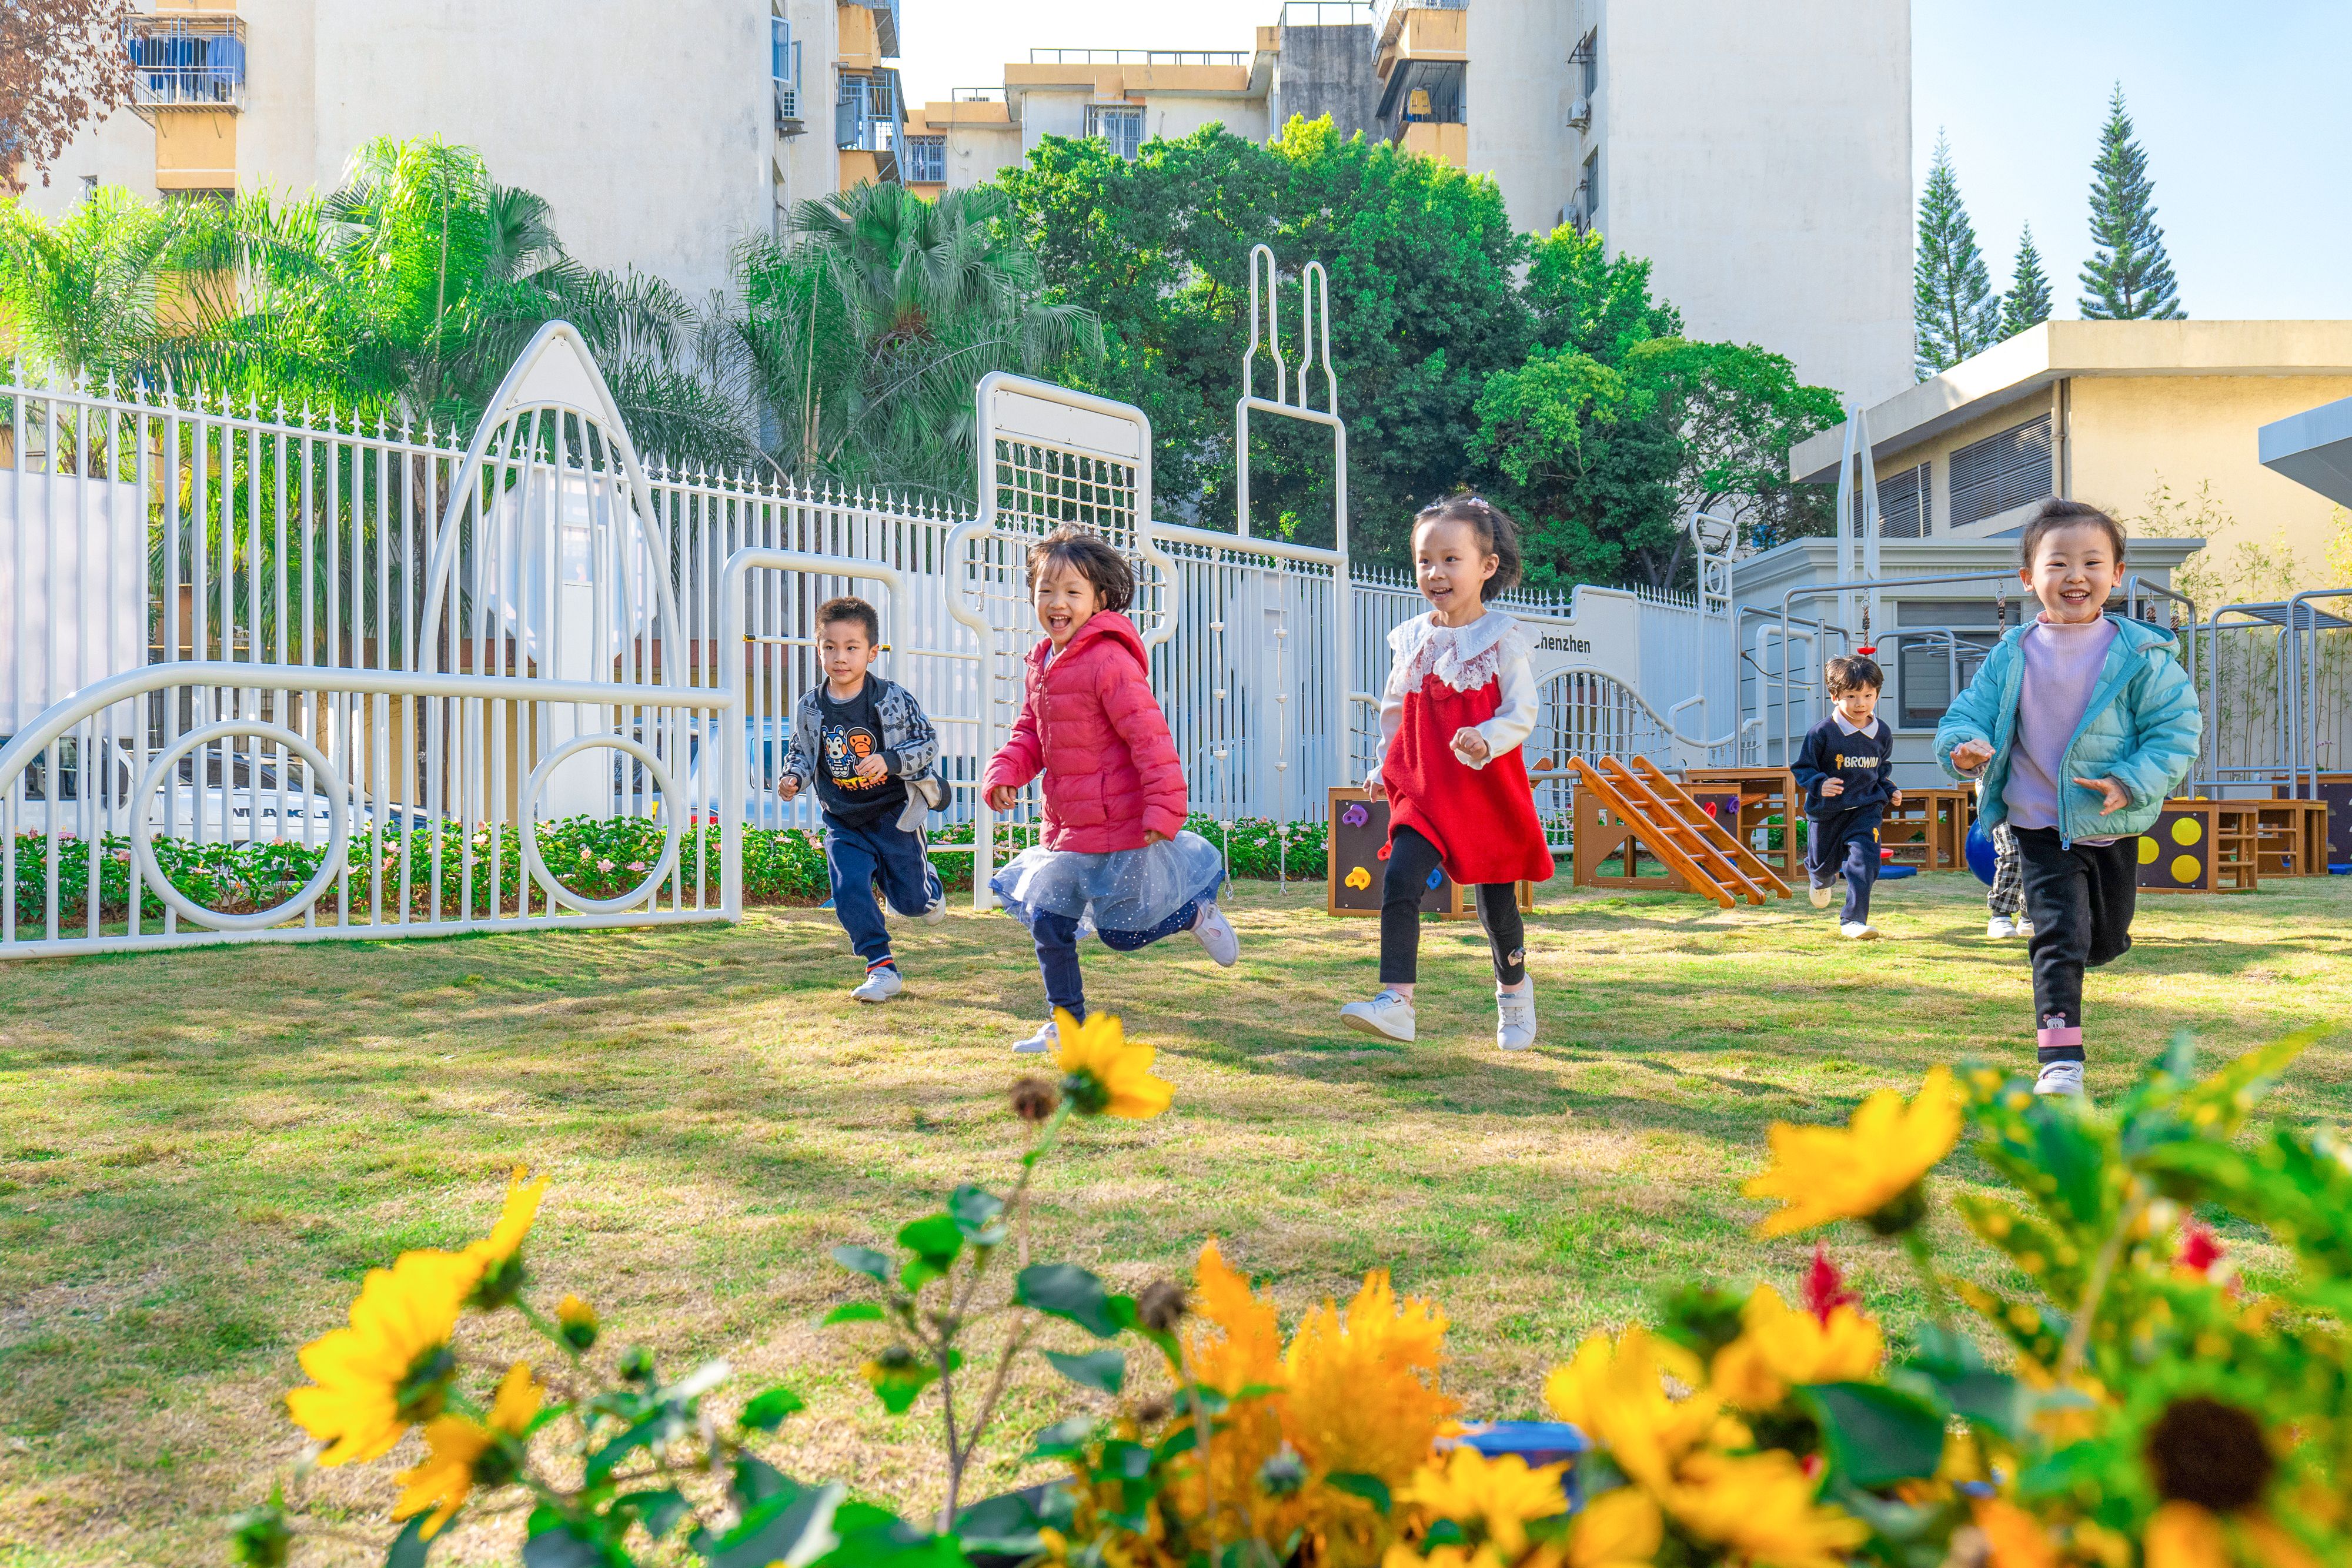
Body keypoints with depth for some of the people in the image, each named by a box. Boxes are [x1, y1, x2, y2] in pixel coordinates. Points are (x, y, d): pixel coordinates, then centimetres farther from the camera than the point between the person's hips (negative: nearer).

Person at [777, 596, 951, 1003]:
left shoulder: (893, 699, -14)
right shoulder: (809, 707, -4)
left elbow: (928, 743, -9)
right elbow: (801, 753, 11)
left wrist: (889, 761, -25)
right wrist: (792, 778, -11)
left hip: (893, 813, -2)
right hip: (843, 822, 3)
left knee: (910, 901, 8)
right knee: (849, 892, -14)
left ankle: (928, 883, 47)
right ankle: (883, 968, 1)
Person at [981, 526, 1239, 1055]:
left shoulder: (1110, 661, -18)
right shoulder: (1042, 665, 10)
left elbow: (1150, 737, -21)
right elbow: (1029, 734, 17)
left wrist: (1164, 810, -23)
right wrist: (1003, 774, -2)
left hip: (1118, 827, -8)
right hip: (1067, 829, 8)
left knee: (1120, 930, 2)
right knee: (1047, 921, 10)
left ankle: (1198, 911, 28)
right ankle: (1067, 1022, 26)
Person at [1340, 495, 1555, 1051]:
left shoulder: (1502, 637, -5)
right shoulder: (1409, 639, 7)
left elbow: (1522, 711, -11)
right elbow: (1393, 710, 19)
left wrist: (1486, 740, -29)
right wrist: (1385, 768, 13)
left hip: (1489, 791, -3)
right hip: (1423, 791, 3)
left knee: (1496, 901, 10)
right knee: (1399, 883, -17)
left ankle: (1514, 990, 36)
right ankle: (1396, 1002, -18)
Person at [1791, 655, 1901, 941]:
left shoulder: (1883, 733, 0)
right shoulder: (1822, 733, -15)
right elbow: (1802, 767, -9)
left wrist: (1890, 790, 4)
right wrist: (1819, 785, -27)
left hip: (1866, 808, 2)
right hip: (1827, 811, -2)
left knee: (1865, 860, -16)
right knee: (1823, 862, 15)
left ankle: (1853, 920, -9)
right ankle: (1821, 880, 55)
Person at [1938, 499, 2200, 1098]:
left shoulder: (2142, 654, -7)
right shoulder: (2010, 657, -3)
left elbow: (2177, 728, -5)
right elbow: (1971, 711, 1)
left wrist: (2131, 783, -19)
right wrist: (1965, 746, -23)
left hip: (2113, 826, 1)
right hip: (2039, 826, -1)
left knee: (2106, 942, 17)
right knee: (2057, 937, -10)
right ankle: (2061, 1061, -8)